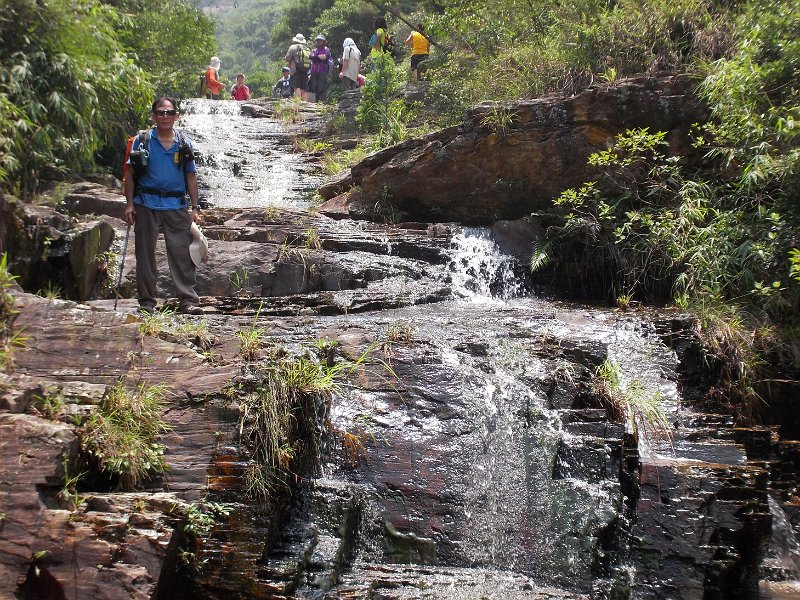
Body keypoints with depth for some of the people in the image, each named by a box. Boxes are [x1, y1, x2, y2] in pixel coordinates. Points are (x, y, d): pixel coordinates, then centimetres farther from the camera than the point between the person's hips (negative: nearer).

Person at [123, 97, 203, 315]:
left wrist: (195, 208, 5)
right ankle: (147, 301, 13)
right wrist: (130, 204, -2)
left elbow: (191, 176, 10)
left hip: (176, 206, 0)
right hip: (146, 205, 0)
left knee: (182, 253, -4)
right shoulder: (142, 140, 4)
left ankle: (188, 300, -1)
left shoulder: (184, 143, 8)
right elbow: (131, 174, 5)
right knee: (145, 254, 5)